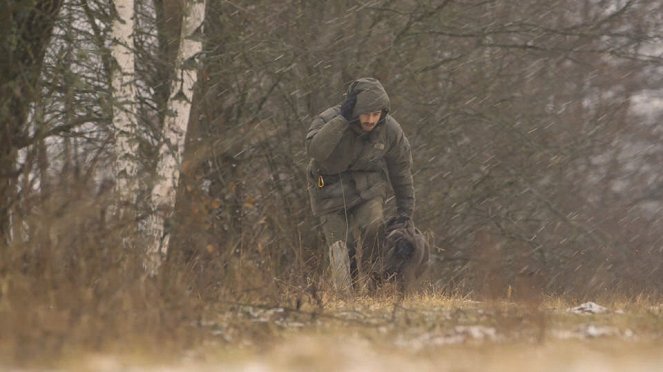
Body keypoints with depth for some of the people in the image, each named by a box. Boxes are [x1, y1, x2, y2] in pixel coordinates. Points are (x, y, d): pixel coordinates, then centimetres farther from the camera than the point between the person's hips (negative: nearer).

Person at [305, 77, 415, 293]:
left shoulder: (391, 130, -13)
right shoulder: (328, 120, -23)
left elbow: (401, 170, 2)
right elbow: (315, 150, -41)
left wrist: (405, 209, 7)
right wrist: (343, 119, -45)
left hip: (368, 185, 2)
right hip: (331, 186, -2)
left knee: (373, 226, -25)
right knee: (340, 246, -10)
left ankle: (374, 277, -6)